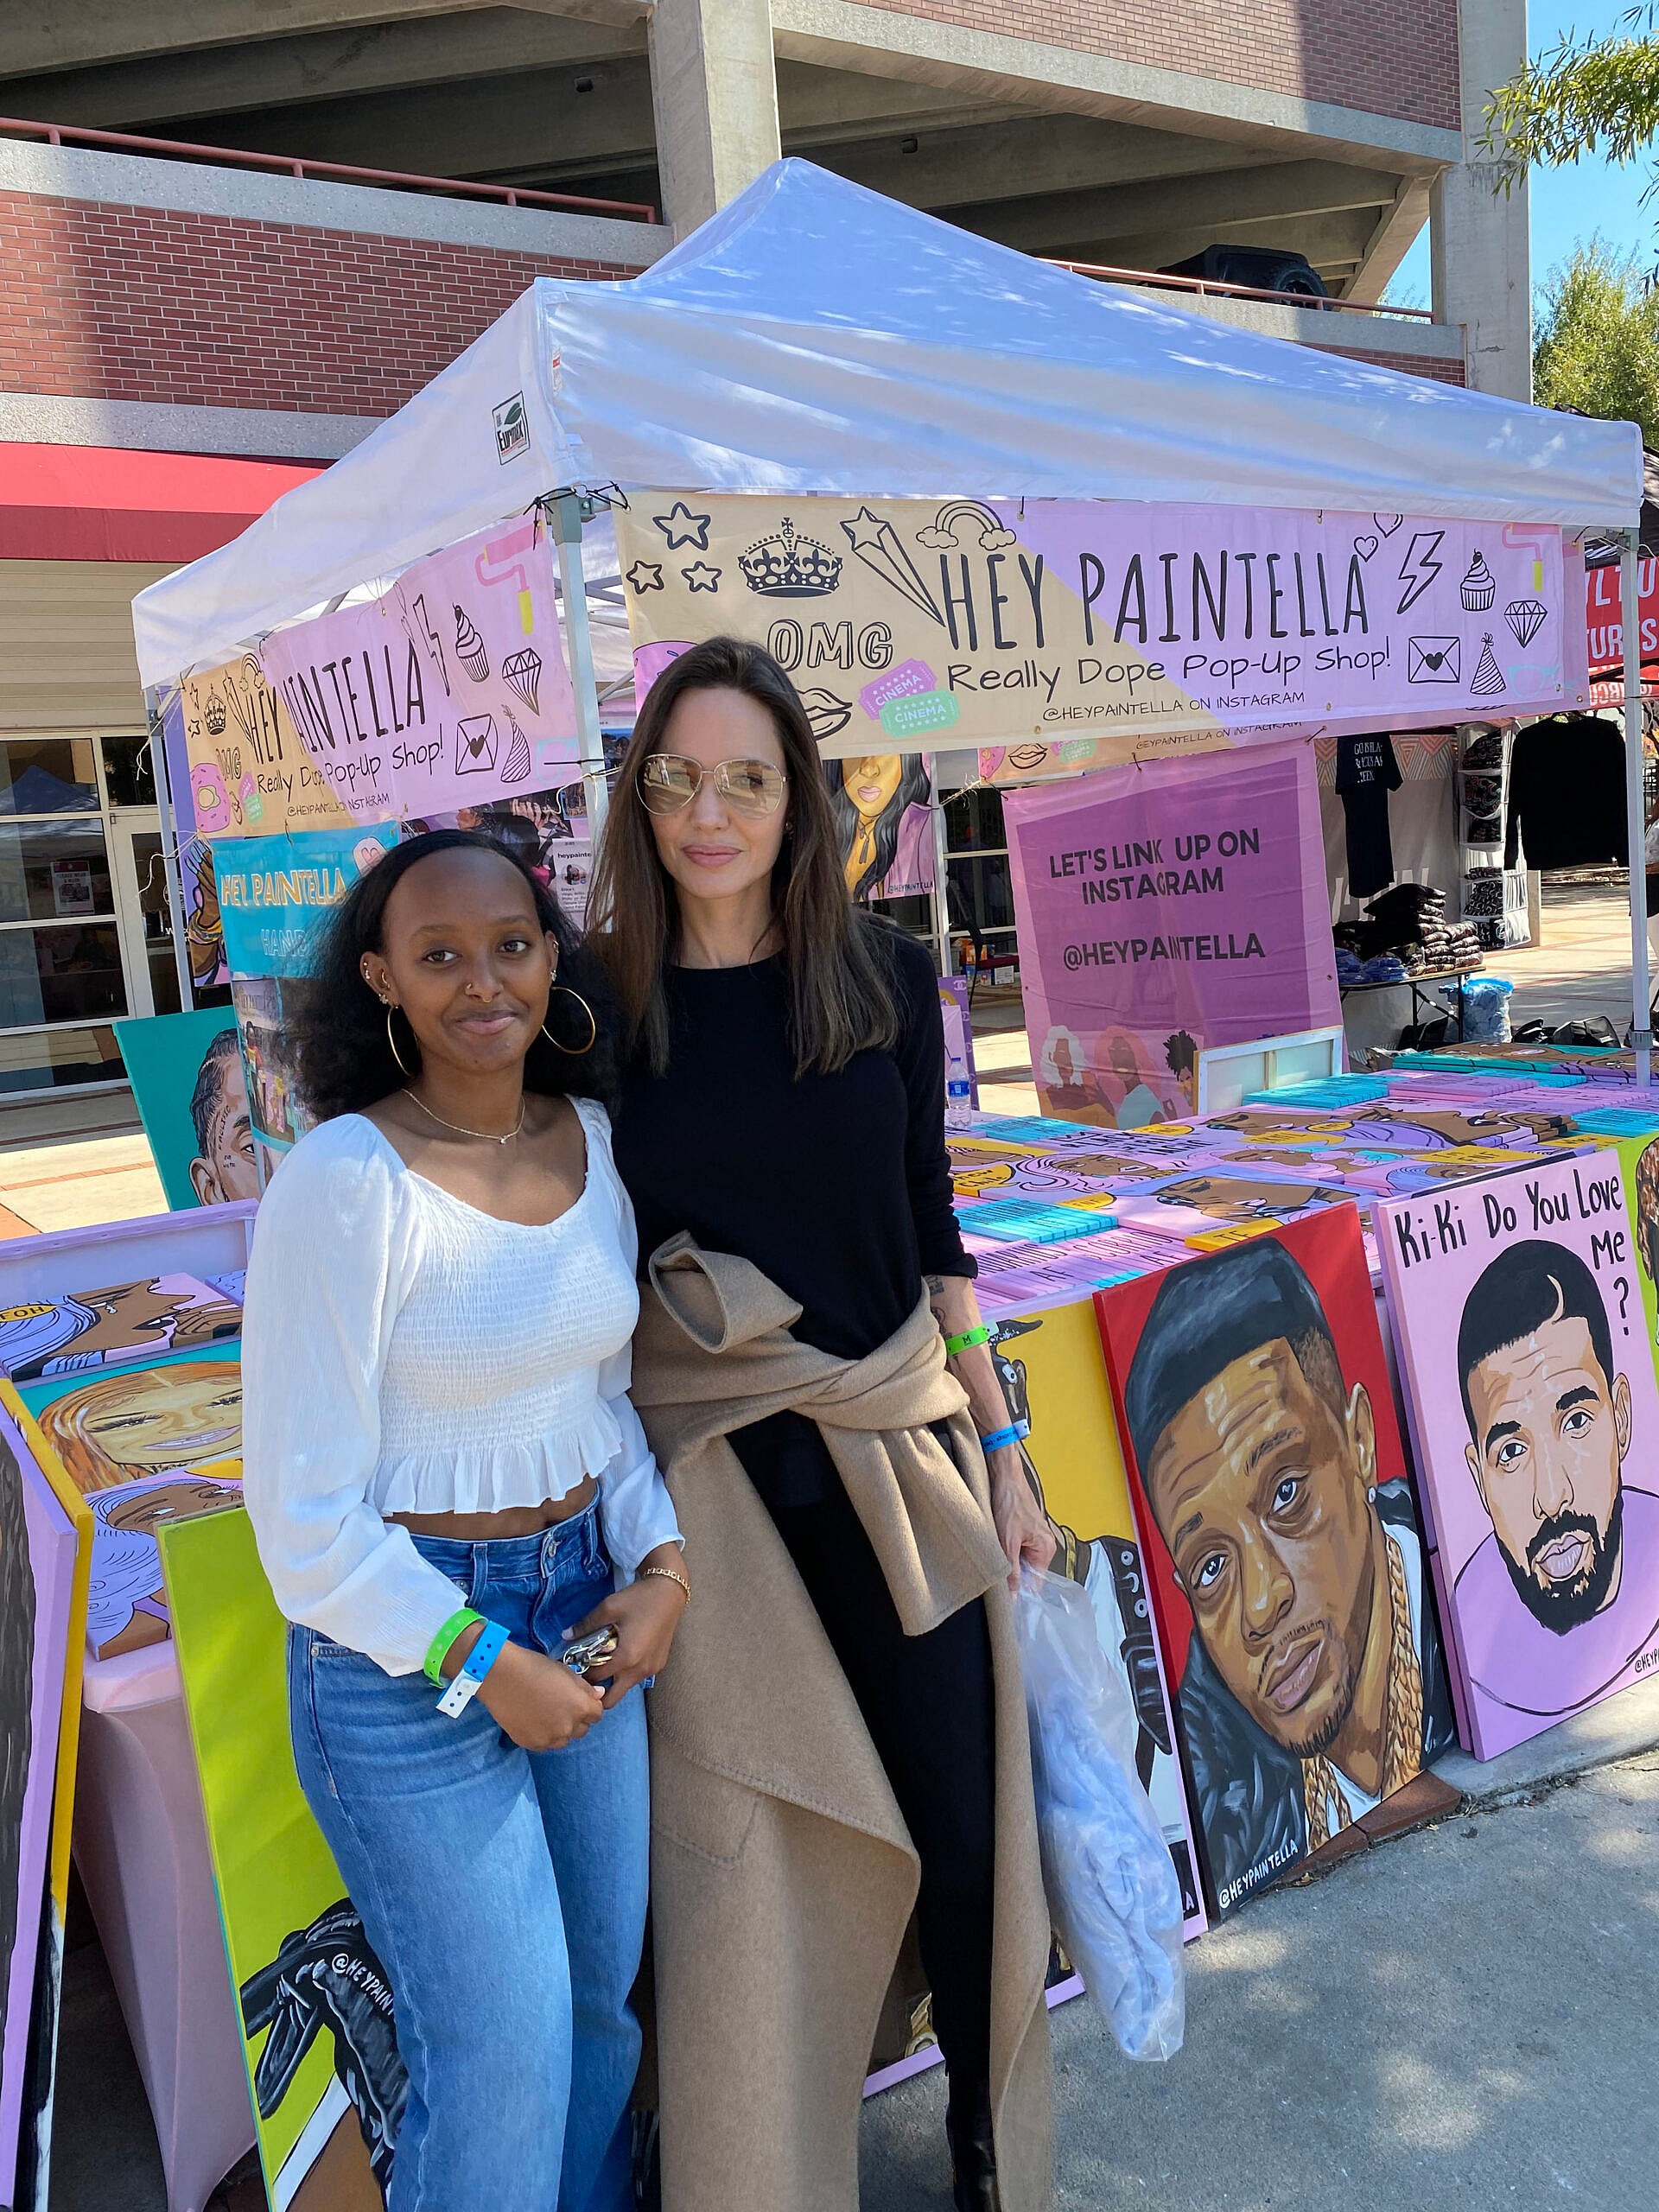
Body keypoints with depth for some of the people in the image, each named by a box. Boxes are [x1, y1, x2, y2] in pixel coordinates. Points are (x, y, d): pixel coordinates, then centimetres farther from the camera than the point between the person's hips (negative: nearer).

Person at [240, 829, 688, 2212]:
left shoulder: (596, 1140, -1)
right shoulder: (346, 1179, -19)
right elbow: (306, 1512, -16)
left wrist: (662, 1566, -4)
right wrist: (483, 1663, -14)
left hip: (584, 1598, 6)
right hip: (405, 1646, -6)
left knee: (608, 1995, 21)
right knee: (507, 2046, 6)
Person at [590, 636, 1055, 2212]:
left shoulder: (883, 978, -1)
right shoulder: (600, 1001, -5)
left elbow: (932, 1227, 6)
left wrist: (1000, 1449, 7)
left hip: (901, 1451, 2)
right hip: (706, 1476, -1)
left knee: (965, 1827, 13)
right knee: (741, 1865, 9)